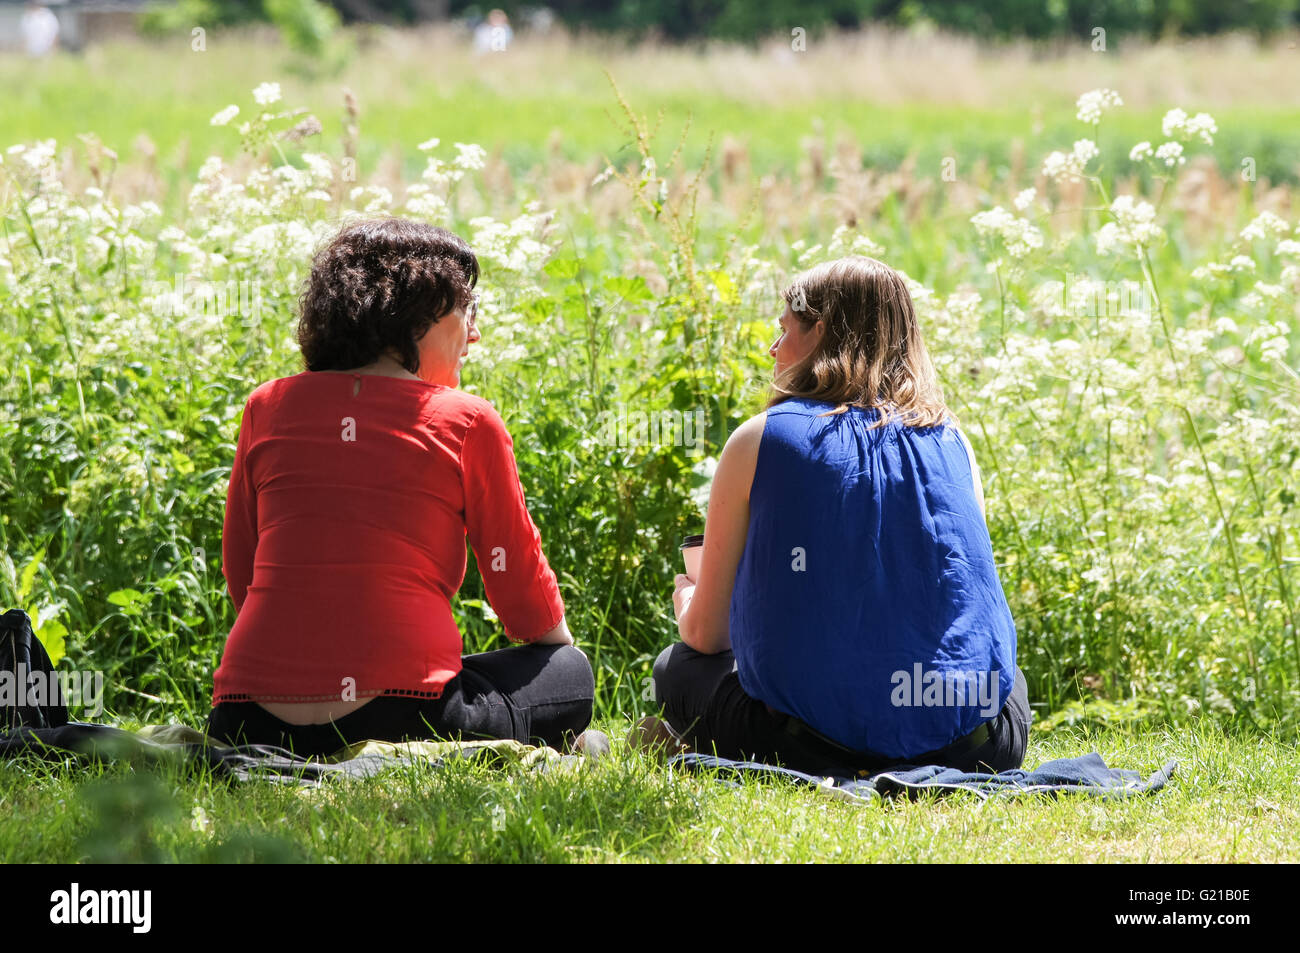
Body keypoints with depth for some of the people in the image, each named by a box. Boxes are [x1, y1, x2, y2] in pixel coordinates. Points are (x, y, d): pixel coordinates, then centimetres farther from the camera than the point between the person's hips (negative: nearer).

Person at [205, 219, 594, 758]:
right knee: (569, 673, 22)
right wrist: (563, 649, 31)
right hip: (395, 711, -4)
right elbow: (520, 587, 10)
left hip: (253, 718, 4)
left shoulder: (267, 408, 11)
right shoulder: (467, 422, 2)